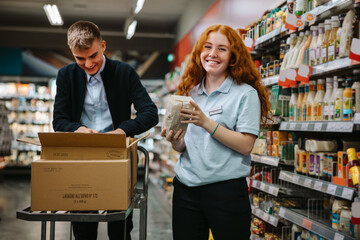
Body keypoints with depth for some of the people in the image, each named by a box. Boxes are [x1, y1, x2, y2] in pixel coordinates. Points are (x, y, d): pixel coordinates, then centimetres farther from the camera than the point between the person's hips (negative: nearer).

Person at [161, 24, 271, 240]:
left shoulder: (245, 93, -4)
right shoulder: (191, 93, 11)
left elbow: (246, 145, -13)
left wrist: (206, 122, -20)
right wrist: (176, 143, -7)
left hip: (227, 190, -4)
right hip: (186, 188, 5)